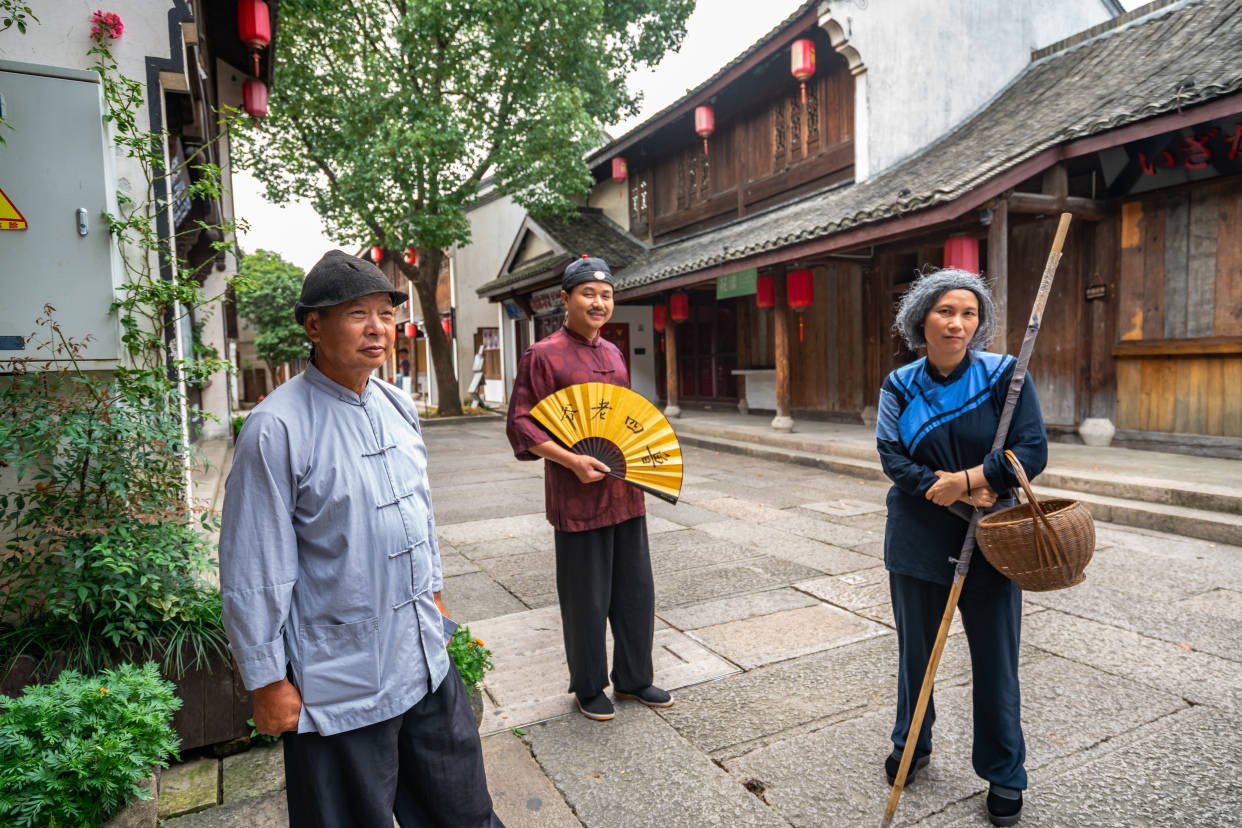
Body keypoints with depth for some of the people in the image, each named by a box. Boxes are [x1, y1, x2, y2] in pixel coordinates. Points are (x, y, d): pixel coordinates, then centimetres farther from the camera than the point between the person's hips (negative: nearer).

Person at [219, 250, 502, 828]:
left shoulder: (397, 407, 3)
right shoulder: (277, 428, -19)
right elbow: (253, 572, -16)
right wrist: (268, 682, -10)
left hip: (426, 661, 7)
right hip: (339, 683, -6)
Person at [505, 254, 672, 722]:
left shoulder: (612, 353, 13)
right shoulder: (544, 355, -9)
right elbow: (521, 425, -11)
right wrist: (572, 460, -21)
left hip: (625, 493, 7)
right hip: (578, 496, -7)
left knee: (635, 591, 16)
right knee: (586, 597, 7)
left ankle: (633, 678, 35)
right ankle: (588, 688, 29)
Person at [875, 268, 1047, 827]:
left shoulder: (1004, 375, -6)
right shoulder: (899, 385, -1)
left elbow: (1032, 451, -12)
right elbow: (892, 457, -10)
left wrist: (963, 479, -20)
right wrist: (959, 493, -19)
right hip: (918, 539, 2)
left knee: (995, 659, 9)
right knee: (916, 649, 17)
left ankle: (1004, 775, 31)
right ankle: (911, 746, 40)